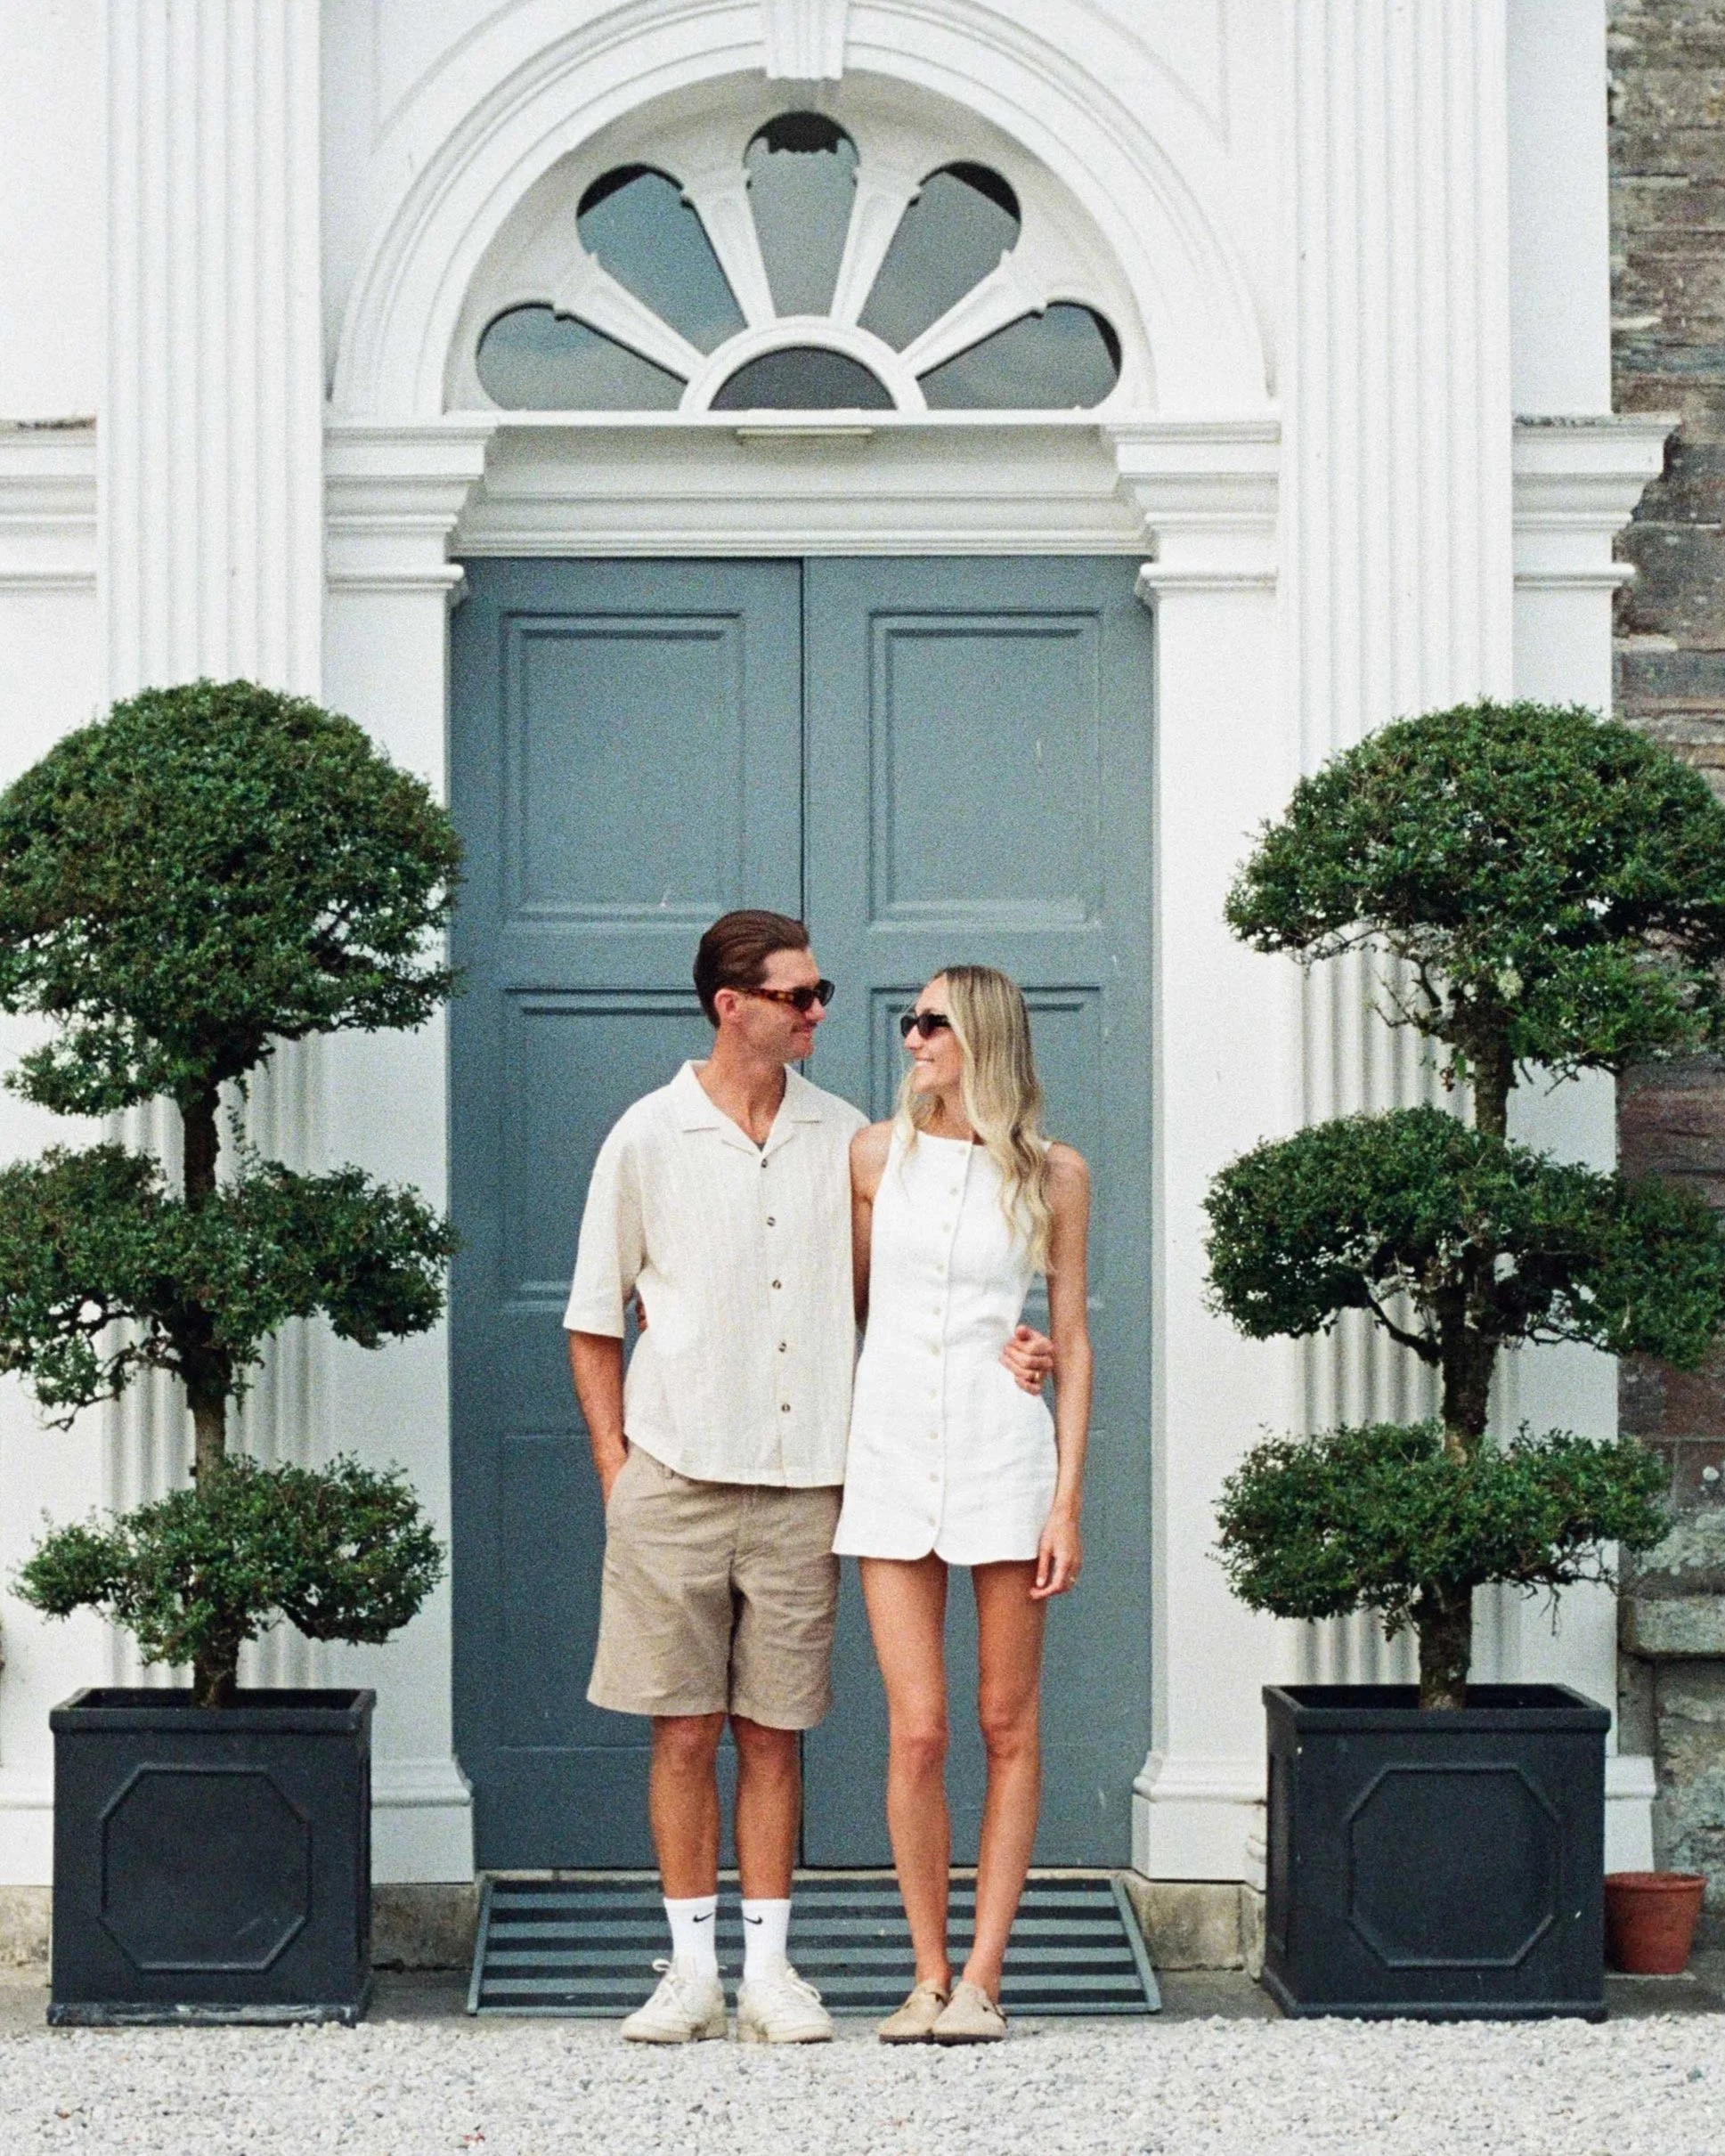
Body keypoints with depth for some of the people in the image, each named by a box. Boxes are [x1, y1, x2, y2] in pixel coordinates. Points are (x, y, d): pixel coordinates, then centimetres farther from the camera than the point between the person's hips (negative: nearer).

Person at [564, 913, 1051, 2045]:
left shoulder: (843, 1137, 7)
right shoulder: (650, 1137, 0)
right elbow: (594, 1322, 6)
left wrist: (997, 1346, -1)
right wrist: (616, 1472, 0)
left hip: (803, 1483, 2)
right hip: (677, 1478, -2)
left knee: (775, 1731, 5)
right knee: (685, 1730, 1)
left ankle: (770, 1971, 10)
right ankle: (693, 1967, 9)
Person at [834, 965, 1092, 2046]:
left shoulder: (1054, 1174, 3)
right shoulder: (877, 1154, 7)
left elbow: (1071, 1343, 4)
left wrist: (1068, 1502, -2)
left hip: (1005, 1458, -1)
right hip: (893, 1459, 1)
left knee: (1008, 1726, 1)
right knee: (916, 1732, -4)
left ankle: (983, 1977, 6)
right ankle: (928, 1975, 5)